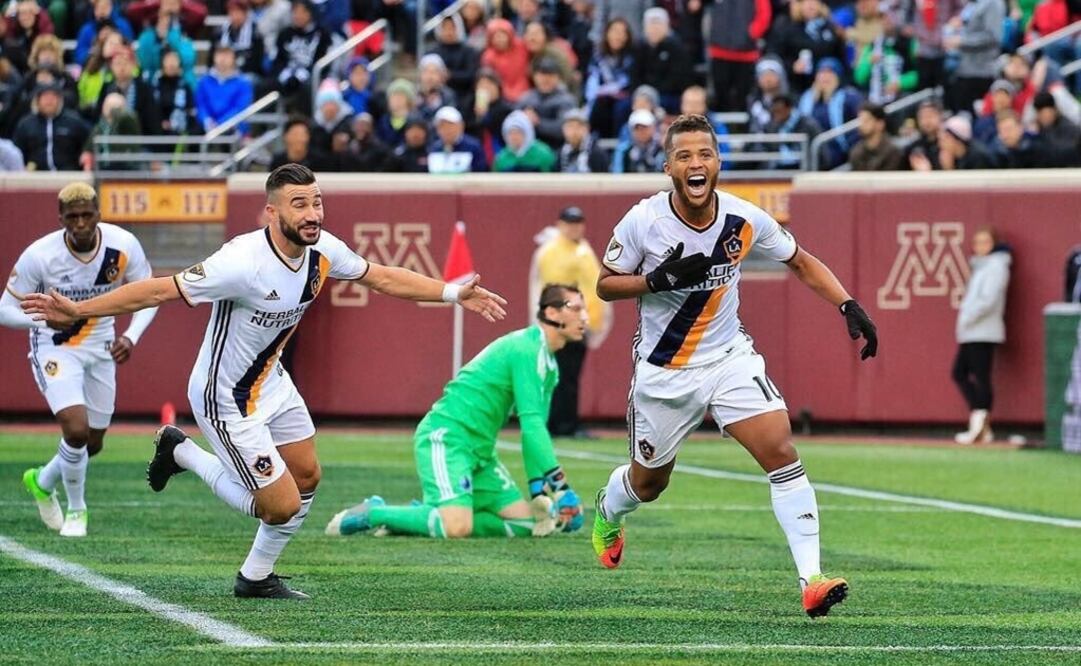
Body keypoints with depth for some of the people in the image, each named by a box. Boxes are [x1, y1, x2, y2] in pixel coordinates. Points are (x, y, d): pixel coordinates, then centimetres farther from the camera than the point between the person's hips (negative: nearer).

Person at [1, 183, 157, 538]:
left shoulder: (123, 246, -17)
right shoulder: (39, 256, -24)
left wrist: (131, 336, -18)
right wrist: (48, 319, -34)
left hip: (100, 348, 4)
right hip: (54, 347, -4)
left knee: (93, 443, 13)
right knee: (76, 429, -22)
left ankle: (43, 481, 44)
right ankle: (76, 508, 5)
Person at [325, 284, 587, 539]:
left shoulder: (549, 365, 15)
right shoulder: (527, 349, -15)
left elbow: (534, 427, 17)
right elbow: (531, 423, -22)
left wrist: (539, 493, 6)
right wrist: (561, 486, -21)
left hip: (480, 451, 10)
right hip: (446, 439, -10)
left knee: (524, 524, 1)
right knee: (457, 528, -28)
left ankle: (425, 516, 7)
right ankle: (373, 514, -7)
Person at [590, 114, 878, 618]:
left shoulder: (745, 220, -12)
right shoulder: (643, 222, -17)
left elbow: (802, 263, 3)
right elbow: (605, 286, -7)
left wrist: (849, 306, -10)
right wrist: (659, 280, -25)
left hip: (729, 358, 1)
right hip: (663, 370, -1)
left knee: (781, 451, -20)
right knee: (648, 483, 16)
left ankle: (811, 579, -21)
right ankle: (607, 511, 54)